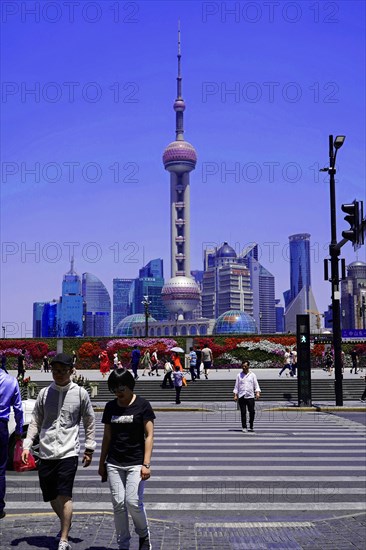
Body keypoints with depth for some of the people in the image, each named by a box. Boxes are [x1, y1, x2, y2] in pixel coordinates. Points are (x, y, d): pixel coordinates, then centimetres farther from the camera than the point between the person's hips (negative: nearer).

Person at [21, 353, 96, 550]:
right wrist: (27, 445, 1)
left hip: (68, 452, -3)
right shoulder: (44, 393, 6)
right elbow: (35, 422, 11)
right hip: (46, 452, 4)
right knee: (51, 497, 13)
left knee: (64, 496, -10)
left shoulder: (80, 393, -1)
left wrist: (89, 448, 6)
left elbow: (90, 422, 7)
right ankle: (65, 524, 38)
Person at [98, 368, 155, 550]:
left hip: (135, 463, -4)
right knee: (118, 504, 2)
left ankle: (144, 535, 17)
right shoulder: (110, 407, 6)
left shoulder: (142, 405, -6)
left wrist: (146, 464, -14)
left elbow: (149, 436, -7)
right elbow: (107, 437, 13)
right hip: (114, 464, 4)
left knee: (133, 502, -10)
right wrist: (102, 463, 13)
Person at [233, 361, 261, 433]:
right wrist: (235, 395, 3)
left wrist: (257, 393, -9)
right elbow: (236, 386, 12)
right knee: (243, 412, -1)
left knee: (252, 412, -4)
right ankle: (244, 427, 5)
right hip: (241, 396, 0)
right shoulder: (239, 375, 11)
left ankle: (251, 427, 11)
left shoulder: (252, 375, 10)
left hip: (250, 396, 0)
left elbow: (256, 385, 6)